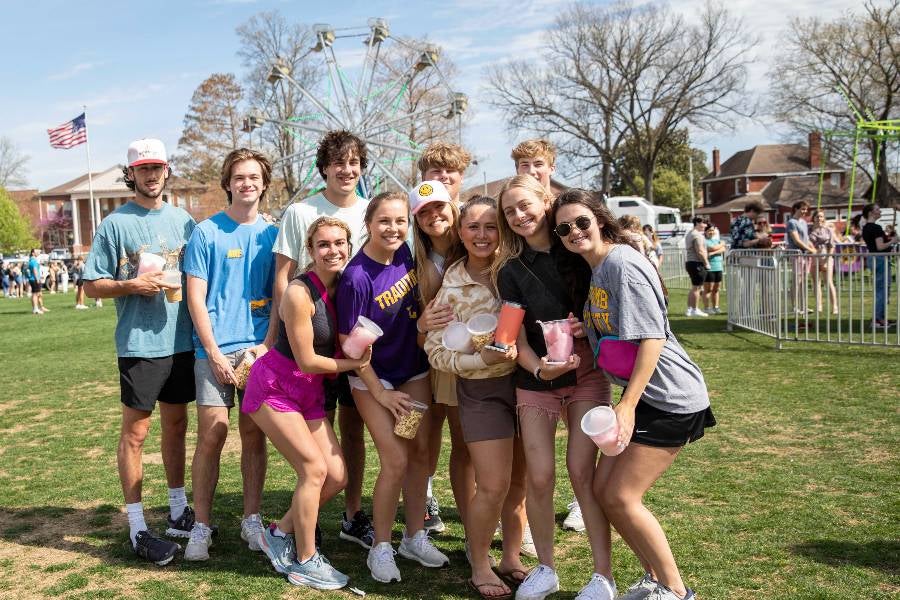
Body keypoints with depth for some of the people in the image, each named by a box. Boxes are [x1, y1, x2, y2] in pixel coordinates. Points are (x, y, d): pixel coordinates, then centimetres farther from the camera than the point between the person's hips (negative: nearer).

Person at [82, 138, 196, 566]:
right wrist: (132, 285, -17)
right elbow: (92, 286, -3)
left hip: (181, 341, 5)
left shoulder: (183, 220, 11)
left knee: (177, 425, 14)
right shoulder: (115, 224, -2)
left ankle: (179, 512, 28)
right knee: (136, 431, 1)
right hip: (138, 344, -5)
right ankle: (137, 528, 10)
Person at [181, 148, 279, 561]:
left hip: (261, 349, 2)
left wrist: (267, 344, -5)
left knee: (253, 435, 7)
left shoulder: (272, 233, 9)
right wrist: (214, 352, -10)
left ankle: (251, 519, 18)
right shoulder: (206, 232, 1)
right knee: (211, 436, -4)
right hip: (215, 349, -2)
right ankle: (201, 526, 7)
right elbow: (196, 298, -2)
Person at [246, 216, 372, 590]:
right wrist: (353, 364, -8)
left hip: (309, 393, 7)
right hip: (274, 388, -7)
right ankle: (305, 563, 5)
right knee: (314, 468, -11)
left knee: (337, 476, 3)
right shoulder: (300, 293, -22)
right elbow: (307, 361, -19)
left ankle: (280, 534, 22)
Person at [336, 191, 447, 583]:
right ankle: (381, 548, 10)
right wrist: (380, 393, -13)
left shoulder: (405, 252, -7)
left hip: (414, 369, 6)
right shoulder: (356, 277, -24)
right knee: (395, 461, -9)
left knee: (421, 452, 8)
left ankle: (415, 537, 24)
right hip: (374, 377, -6)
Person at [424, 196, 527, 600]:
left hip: (526, 380, 3)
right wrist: (484, 359, -21)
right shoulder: (451, 289, -6)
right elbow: (437, 352, -6)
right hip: (482, 390, -3)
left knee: (521, 482, 10)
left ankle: (511, 558, 30)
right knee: (493, 486, -4)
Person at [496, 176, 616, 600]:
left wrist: (588, 326, -14)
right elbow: (517, 339, -6)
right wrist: (538, 368, -26)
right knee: (539, 476, -2)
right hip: (536, 380, 1)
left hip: (587, 373, -1)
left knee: (582, 470, -8)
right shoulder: (511, 272, -2)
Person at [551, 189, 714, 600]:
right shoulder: (595, 269, 11)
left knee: (621, 497, -7)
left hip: (671, 399, -9)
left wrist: (627, 405, -24)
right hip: (644, 396, 9)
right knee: (603, 489, 10)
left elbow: (652, 339, -22)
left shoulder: (622, 265, -17)